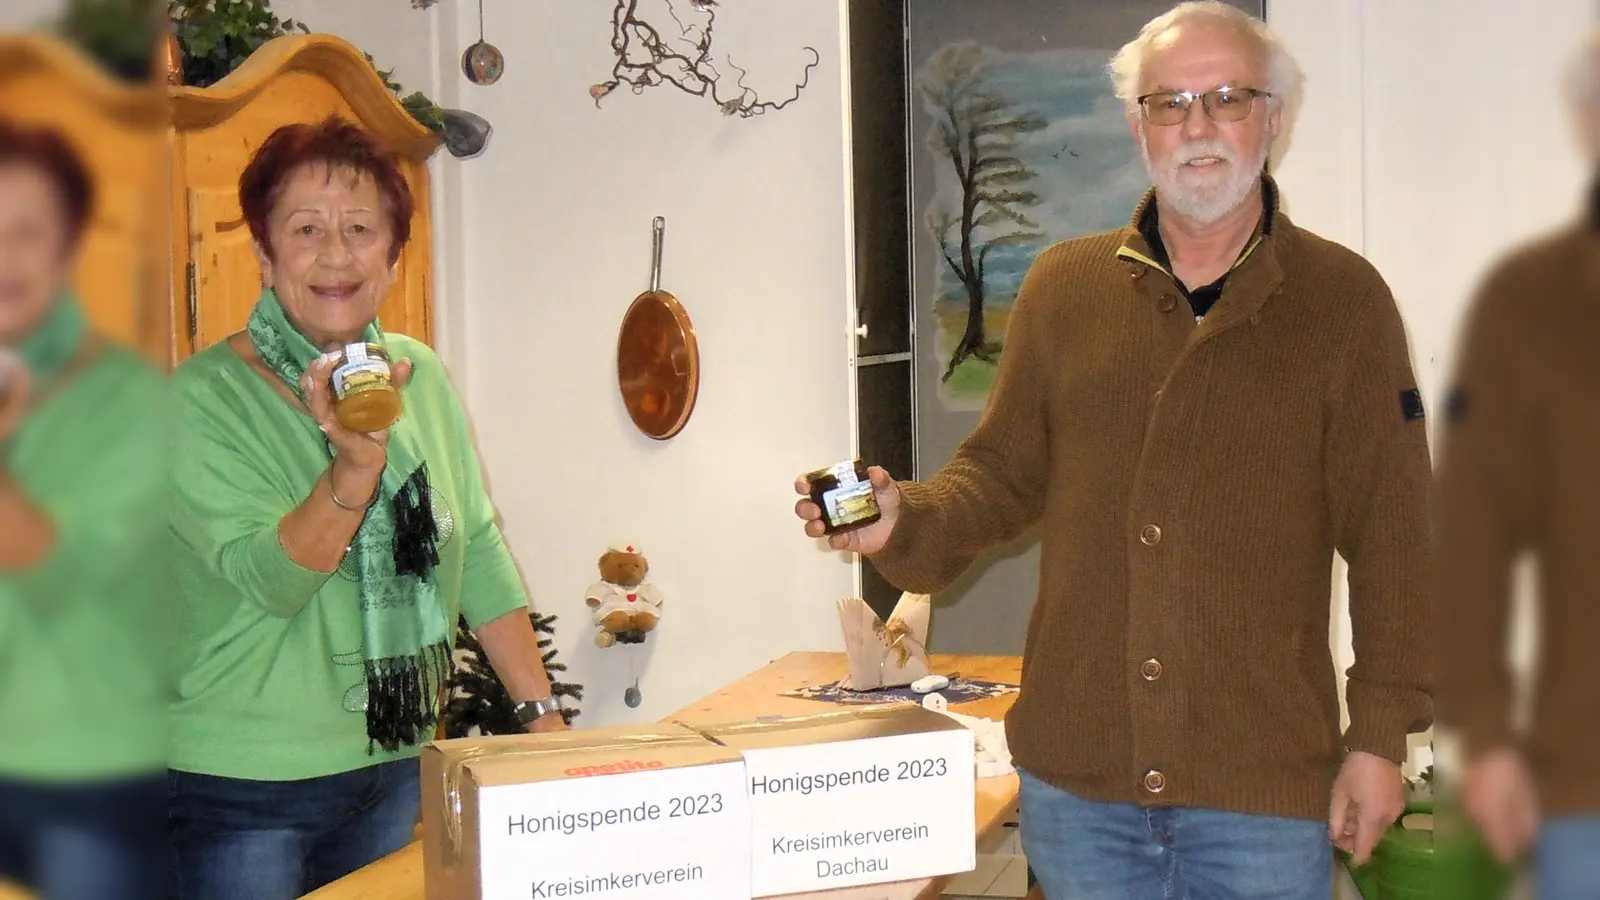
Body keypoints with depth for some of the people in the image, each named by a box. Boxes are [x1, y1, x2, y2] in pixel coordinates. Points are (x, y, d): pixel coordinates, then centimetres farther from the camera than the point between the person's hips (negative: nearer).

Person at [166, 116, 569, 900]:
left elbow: (479, 552, 8)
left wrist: (542, 710, 4)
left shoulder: (420, 375, 3)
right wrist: (357, 465, -38)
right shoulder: (203, 399, -13)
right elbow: (269, 579, -22)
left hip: (392, 771, 5)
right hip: (239, 795, -5)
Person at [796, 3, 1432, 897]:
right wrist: (905, 521, -7)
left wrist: (1382, 733, -5)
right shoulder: (1064, 286, 9)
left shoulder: (1343, 299, 0)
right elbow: (1003, 471, 13)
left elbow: (1389, 537, -2)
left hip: (1266, 785, -2)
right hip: (1077, 772, 2)